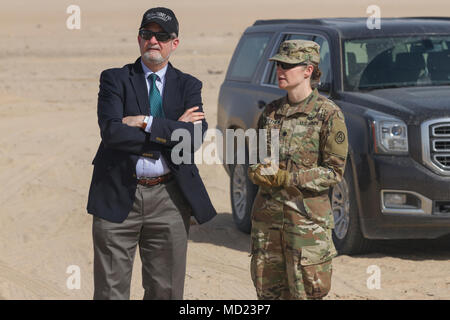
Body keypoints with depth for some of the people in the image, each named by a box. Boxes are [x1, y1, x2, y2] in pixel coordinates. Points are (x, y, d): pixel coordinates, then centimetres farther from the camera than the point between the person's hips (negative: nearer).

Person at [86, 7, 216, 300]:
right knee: (111, 289, 0)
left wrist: (146, 123, -15)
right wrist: (171, 130, -13)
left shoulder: (188, 86, 9)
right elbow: (112, 132, -15)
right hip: (119, 196, -2)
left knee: (166, 289, 8)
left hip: (169, 198, 2)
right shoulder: (115, 79, 2)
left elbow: (195, 138, -9)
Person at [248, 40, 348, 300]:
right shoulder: (272, 111, 10)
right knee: (268, 291, 7)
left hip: (308, 217, -5)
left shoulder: (328, 113, -7)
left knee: (305, 292, -4)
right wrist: (258, 172, -7)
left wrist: (286, 178, -17)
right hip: (267, 214, 6)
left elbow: (334, 171, -9)